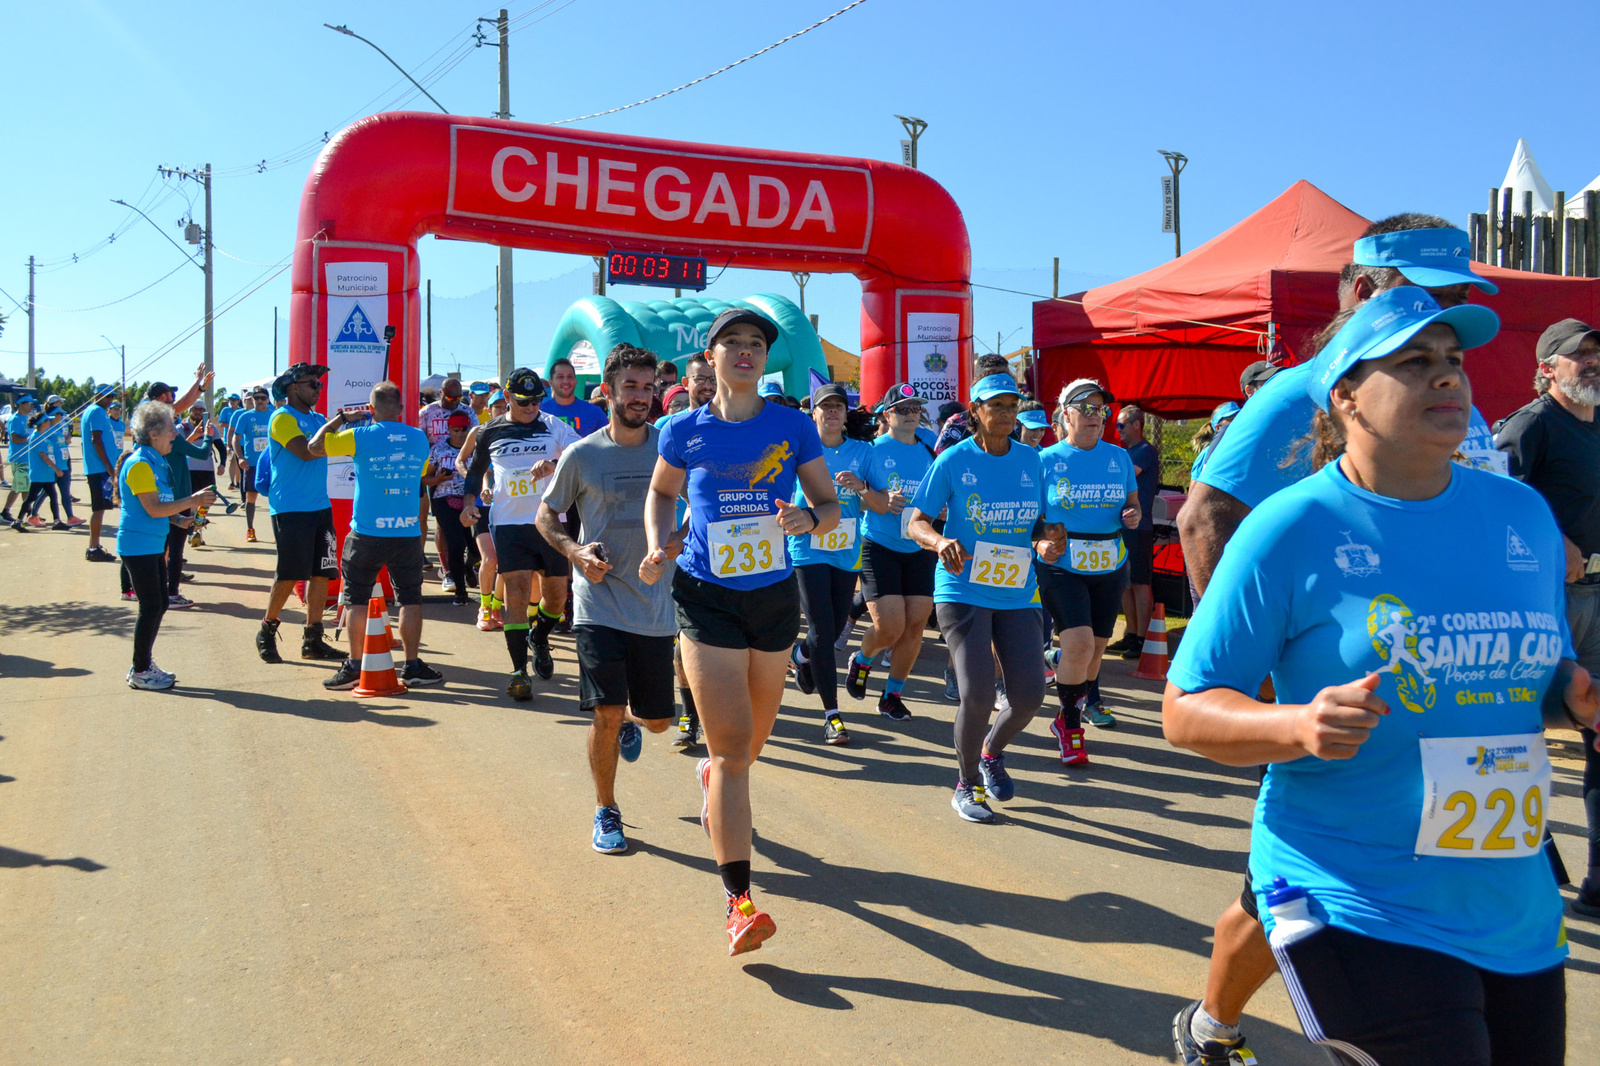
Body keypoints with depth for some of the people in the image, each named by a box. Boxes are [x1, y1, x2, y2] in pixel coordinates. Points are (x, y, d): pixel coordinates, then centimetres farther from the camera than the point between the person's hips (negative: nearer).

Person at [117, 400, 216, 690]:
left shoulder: (157, 463, 13)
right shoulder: (140, 465, -17)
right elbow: (153, 509, -23)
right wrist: (192, 500, -19)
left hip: (154, 544, 10)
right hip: (138, 545, -10)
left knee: (159, 604, 13)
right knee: (151, 607, -6)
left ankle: (145, 664, 23)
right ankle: (139, 672, 4)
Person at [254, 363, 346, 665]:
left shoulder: (317, 419, 17)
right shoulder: (282, 418, -7)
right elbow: (305, 451, -20)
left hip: (320, 506, 7)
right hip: (290, 508, -7)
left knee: (321, 572, 4)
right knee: (289, 574, -4)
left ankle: (313, 640, 11)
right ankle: (267, 633, 14)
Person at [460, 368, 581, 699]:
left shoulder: (554, 427, 3)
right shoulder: (491, 432, 8)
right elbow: (476, 471, 22)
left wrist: (554, 464, -32)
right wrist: (469, 501, 4)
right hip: (509, 523, 0)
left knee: (556, 593, 7)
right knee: (516, 592, -10)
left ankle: (539, 639, 38)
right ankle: (519, 670, -6)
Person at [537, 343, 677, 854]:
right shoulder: (582, 455, -3)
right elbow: (546, 514, 10)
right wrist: (574, 550, -9)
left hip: (656, 606, 2)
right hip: (600, 604, -2)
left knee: (658, 720, 10)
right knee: (605, 715, -9)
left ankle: (629, 721, 48)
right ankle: (606, 813, 14)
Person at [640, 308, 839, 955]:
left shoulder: (793, 427, -1)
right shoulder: (685, 431, 0)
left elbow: (830, 504, 4)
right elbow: (660, 494, 16)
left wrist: (810, 520, -20)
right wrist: (658, 544, -3)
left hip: (775, 597, 2)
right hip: (706, 598, -2)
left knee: (754, 737, 19)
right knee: (732, 747, -10)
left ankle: (713, 780, 56)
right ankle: (738, 899, -5)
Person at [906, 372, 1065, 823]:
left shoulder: (1031, 460, 8)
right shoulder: (954, 459, -4)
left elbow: (1042, 523, 17)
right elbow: (916, 522, -5)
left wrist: (1047, 540, -7)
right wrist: (940, 542, -26)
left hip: (1017, 592, 4)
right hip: (963, 589, -4)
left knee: (1029, 694, -1)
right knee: (977, 696, -12)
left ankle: (992, 752, 33)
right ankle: (966, 784, 14)